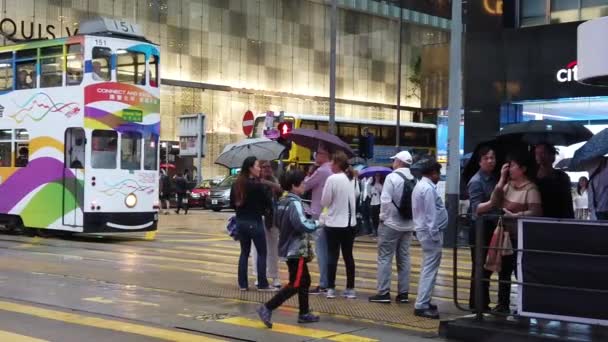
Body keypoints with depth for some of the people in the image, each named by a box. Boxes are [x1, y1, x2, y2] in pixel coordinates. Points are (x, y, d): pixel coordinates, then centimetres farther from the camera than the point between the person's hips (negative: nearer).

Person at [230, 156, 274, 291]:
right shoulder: (257, 185, -16)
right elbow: (268, 203, -9)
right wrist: (260, 208, 12)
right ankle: (262, 284, 7)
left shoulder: (236, 185, 1)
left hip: (241, 222, 6)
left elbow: (232, 203, 10)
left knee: (244, 252, 14)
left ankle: (243, 284, 14)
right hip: (254, 222, -6)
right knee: (262, 253, 6)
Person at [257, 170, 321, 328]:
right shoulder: (294, 203, -19)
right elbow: (302, 225, -29)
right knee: (295, 284, -6)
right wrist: (316, 223, -12)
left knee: (305, 280, 18)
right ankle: (267, 308, -11)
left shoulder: (282, 202, 9)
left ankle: (304, 313, 23)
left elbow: (277, 222, 18)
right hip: (296, 250, -10)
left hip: (288, 248, 10)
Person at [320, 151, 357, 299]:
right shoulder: (349, 180, 6)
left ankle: (331, 288, 4)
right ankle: (350, 289, 11)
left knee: (332, 256, 3)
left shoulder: (332, 179, -14)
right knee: (348, 256, 10)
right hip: (350, 223, 5)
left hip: (334, 223, -5)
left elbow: (324, 201, -10)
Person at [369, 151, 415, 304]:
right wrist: (412, 218, 10)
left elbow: (385, 200, -17)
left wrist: (383, 217, -4)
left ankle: (384, 293, -2)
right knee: (404, 258, 10)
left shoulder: (392, 177, -12)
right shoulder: (414, 180, 3)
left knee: (385, 258, 0)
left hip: (391, 224, -5)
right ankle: (403, 293, 12)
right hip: (408, 225, 6)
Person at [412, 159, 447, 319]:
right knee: (430, 268, -10)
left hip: (423, 230, 11)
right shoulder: (428, 188, -17)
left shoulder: (420, 186, 16)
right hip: (430, 231, -11)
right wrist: (434, 234, -19)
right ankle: (421, 305, -11)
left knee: (428, 267, 17)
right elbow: (431, 213, -21)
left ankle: (423, 301, 23)